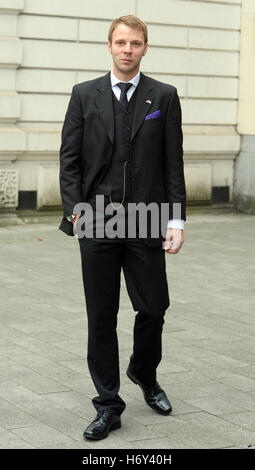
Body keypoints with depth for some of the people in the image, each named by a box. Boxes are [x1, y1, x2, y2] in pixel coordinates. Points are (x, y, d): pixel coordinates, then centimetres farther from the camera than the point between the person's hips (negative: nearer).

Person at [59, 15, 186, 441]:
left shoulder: (164, 97, 4)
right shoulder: (84, 95, 5)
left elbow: (173, 163, 2)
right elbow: (69, 159, 3)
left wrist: (176, 219, -5)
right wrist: (75, 210, -8)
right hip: (97, 221, 0)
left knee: (153, 308, 4)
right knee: (101, 317, 4)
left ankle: (144, 375, 34)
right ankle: (108, 405, 14)